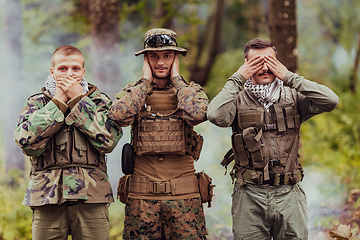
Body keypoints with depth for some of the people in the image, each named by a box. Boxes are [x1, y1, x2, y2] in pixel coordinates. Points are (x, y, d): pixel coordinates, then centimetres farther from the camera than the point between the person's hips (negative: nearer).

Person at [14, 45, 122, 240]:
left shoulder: (99, 101, 10)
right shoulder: (36, 103, 11)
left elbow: (108, 140, -9)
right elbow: (28, 143, -9)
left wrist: (78, 100, -6)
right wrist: (58, 102, -5)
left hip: (91, 196, 0)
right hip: (47, 196, 0)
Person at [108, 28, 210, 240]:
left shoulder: (191, 91, 8)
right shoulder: (133, 92, 9)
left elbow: (198, 113, -15)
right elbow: (118, 115, -13)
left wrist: (176, 79, -3)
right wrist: (145, 81, -3)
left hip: (184, 194, 0)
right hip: (142, 195, 0)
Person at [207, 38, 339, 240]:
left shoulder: (292, 97, 6)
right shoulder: (238, 100, 2)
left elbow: (331, 101, -9)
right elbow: (217, 116, -20)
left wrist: (289, 77, -7)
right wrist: (238, 78, -9)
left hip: (288, 195, 1)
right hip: (250, 196, -1)